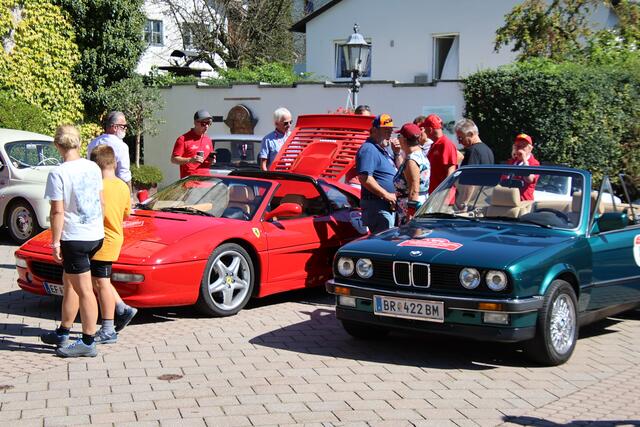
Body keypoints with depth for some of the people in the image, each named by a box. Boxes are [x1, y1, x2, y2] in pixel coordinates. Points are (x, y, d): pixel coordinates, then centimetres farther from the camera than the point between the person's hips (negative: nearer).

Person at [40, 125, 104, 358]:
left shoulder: (58, 174, -16)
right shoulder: (93, 168, 4)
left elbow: (58, 212, -16)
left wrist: (55, 242, -10)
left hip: (74, 238, -7)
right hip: (96, 234, 7)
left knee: (84, 290, -2)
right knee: (69, 283, 20)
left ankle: (88, 343, 5)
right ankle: (62, 334, 29)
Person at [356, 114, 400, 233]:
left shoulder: (385, 149, 19)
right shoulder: (368, 149, -13)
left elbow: (398, 170, 25)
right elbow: (365, 178, -24)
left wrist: (396, 153, 8)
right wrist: (386, 194, -22)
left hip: (389, 205, 10)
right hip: (377, 206, -10)